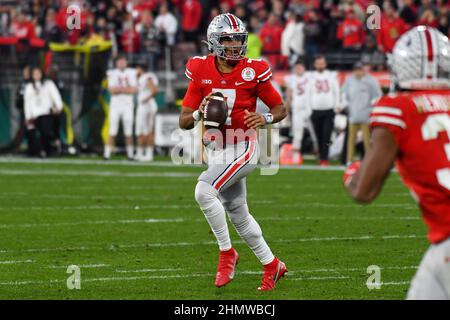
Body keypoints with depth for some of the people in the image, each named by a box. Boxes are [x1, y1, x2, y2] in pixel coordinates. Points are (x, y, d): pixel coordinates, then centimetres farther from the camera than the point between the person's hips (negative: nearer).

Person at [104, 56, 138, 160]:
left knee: (128, 132, 1)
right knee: (112, 132, -5)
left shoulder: (131, 73, 6)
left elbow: (134, 89, -4)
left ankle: (130, 153, 7)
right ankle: (107, 153, -4)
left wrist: (118, 89, -7)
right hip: (115, 105, -1)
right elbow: (111, 90, -9)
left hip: (128, 105, 1)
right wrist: (126, 89, -9)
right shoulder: (112, 73, 3)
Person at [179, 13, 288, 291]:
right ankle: (272, 265, 31)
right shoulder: (201, 71, -1)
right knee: (238, 214, 13)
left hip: (244, 147, -5)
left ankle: (227, 253, -9)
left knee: (204, 191, -25)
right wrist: (200, 113, -21)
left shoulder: (253, 71, -10)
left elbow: (281, 108, 1)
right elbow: (183, 122, 1)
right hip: (216, 150, 5)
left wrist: (266, 118, -20)